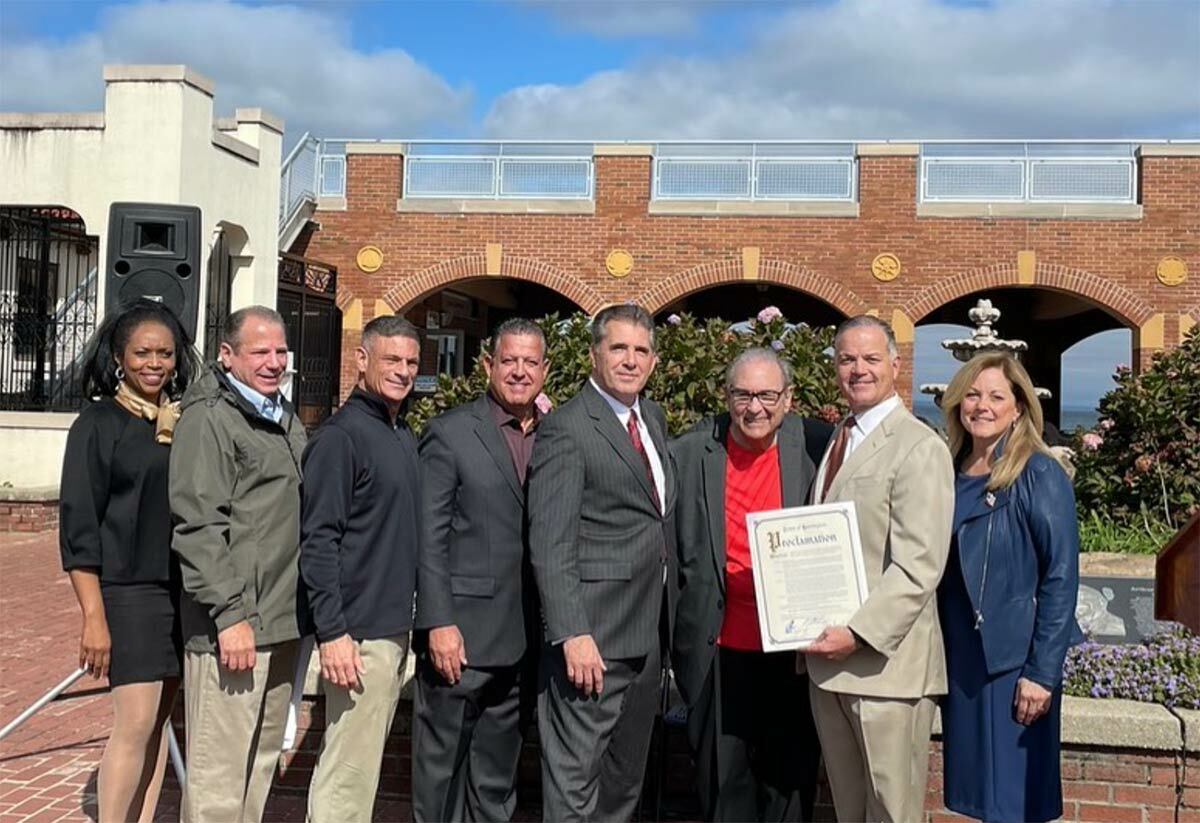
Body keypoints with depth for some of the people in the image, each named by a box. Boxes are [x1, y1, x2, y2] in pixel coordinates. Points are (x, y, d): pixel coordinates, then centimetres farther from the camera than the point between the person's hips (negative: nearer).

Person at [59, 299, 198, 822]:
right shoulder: (98, 425, -4)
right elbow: (79, 527, -7)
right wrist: (94, 617, -13)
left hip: (186, 590, 5)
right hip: (129, 590, -5)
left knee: (158, 720, 9)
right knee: (135, 723, -7)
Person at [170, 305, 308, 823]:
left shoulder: (284, 417, 16)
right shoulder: (209, 418, -9)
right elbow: (197, 527, -15)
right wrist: (230, 614, -19)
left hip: (281, 623, 8)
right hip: (232, 625, -8)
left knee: (262, 761, 17)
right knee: (219, 773, -2)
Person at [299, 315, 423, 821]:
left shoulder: (405, 437, 13)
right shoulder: (341, 435, -12)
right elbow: (317, 541, -16)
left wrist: (414, 615, 14)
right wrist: (331, 632, -20)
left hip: (396, 627, 8)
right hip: (359, 632, -8)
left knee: (363, 761, 17)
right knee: (348, 771, -2)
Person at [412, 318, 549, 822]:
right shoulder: (450, 433, -4)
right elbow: (430, 539, -8)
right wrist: (439, 624, -14)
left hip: (524, 641, 4)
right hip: (461, 634, -4)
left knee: (497, 775, 16)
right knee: (441, 767, 9)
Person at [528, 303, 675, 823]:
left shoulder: (653, 419, 13)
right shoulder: (566, 429, -12)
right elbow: (550, 546, -18)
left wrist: (664, 619, 14)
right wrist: (573, 635, -25)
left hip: (649, 633, 8)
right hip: (594, 636, -8)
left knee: (626, 778, 19)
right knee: (575, 778, 0)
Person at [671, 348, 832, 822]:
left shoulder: (817, 447, -4)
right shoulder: (689, 454, -2)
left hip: (794, 651, 0)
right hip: (718, 652, 0)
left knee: (790, 783, 15)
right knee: (723, 784, 13)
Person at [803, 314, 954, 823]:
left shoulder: (919, 448, -10)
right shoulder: (836, 442, 16)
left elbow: (919, 566, -18)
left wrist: (858, 635, -21)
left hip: (884, 662, -7)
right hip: (828, 656, 7)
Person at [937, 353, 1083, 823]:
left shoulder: (1039, 475, -10)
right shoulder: (950, 472, 7)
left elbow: (1061, 577, -13)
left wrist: (1042, 672, -17)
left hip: (1014, 660, -5)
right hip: (958, 659, 6)